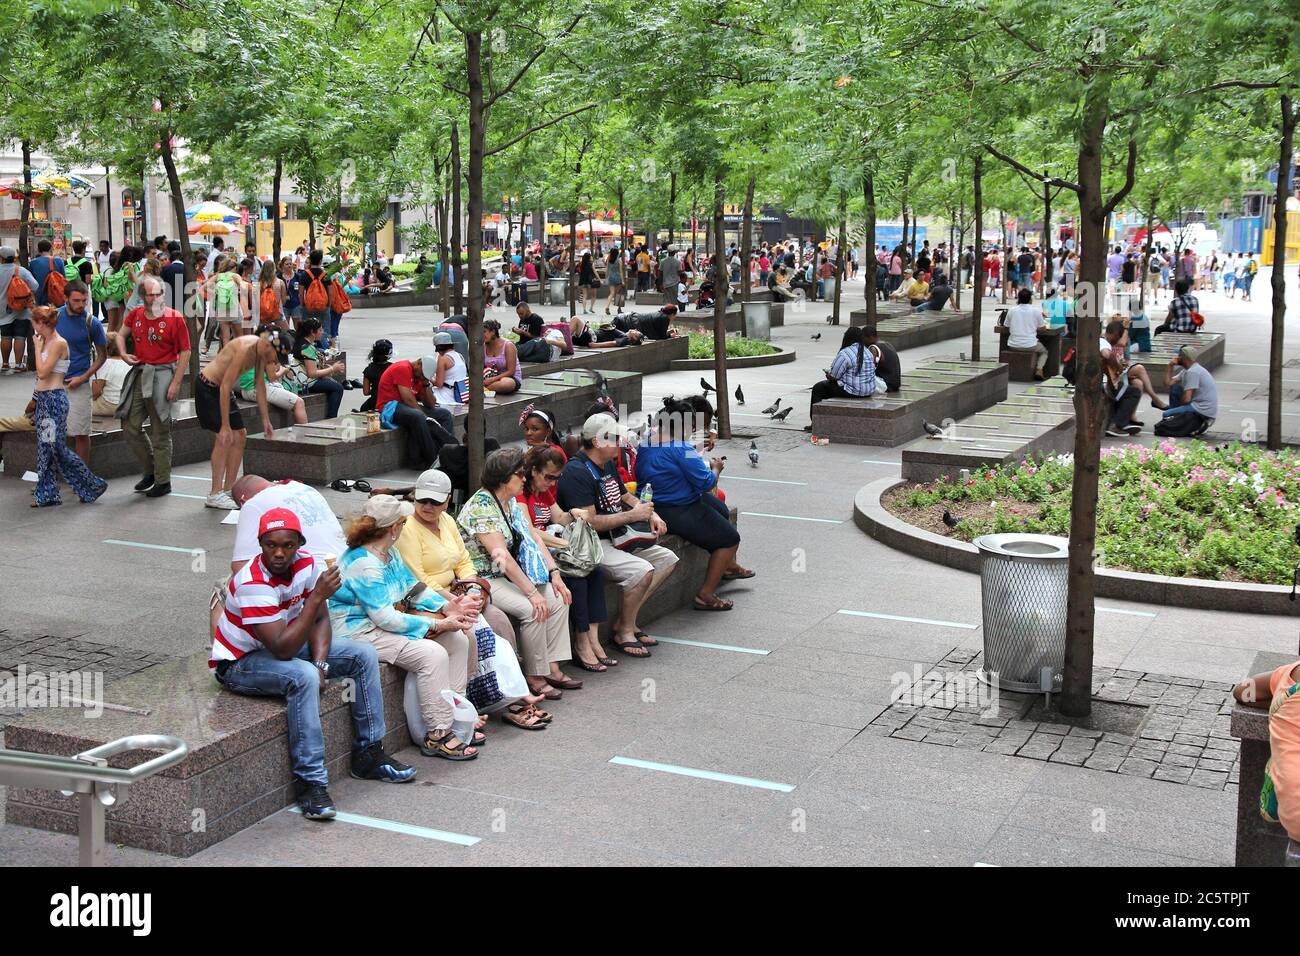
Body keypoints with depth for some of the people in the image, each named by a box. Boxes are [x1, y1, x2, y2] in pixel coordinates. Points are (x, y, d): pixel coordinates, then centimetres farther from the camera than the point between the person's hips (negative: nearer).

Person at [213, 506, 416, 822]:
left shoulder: (306, 564, -10)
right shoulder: (253, 583, -31)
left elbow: (320, 621, -1)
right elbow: (283, 649, -37)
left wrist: (320, 664, -18)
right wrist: (318, 596, -39)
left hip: (286, 643, 8)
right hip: (239, 662, -8)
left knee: (364, 655, -4)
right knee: (303, 677, -37)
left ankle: (368, 753, 5)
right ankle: (310, 781, -29)